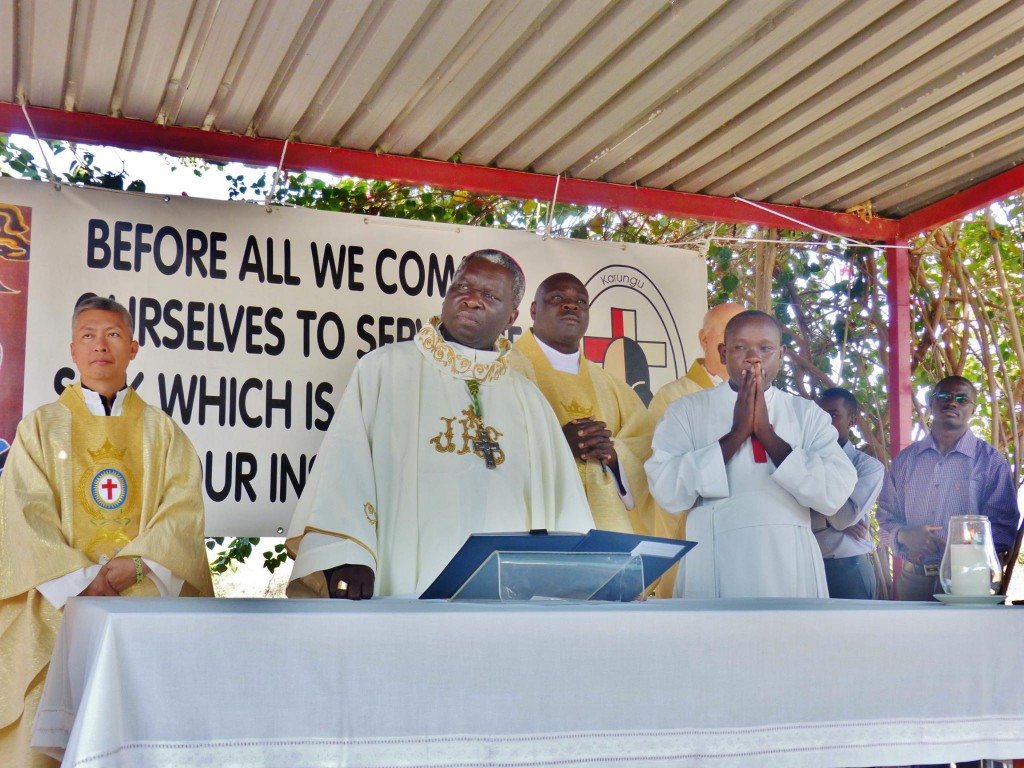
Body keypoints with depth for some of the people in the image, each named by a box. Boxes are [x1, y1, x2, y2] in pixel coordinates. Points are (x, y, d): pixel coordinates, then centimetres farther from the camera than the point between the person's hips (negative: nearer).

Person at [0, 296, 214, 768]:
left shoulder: (161, 430, 17)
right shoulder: (41, 427, 14)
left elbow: (184, 507, 5)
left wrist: (134, 565, -12)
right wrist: (80, 579, -12)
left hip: (147, 595, 0)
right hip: (59, 603, 0)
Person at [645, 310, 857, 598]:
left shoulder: (808, 414, 5)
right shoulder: (686, 411, 1)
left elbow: (835, 493, -8)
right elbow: (667, 491, -12)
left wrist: (766, 434, -12)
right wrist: (736, 434, -12)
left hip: (792, 571, 2)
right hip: (713, 571, -1)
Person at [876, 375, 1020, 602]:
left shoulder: (990, 461, 4)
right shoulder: (905, 460, 13)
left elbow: (1002, 526, -3)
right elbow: (885, 520, 13)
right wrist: (904, 536, -10)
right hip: (913, 579, 2)